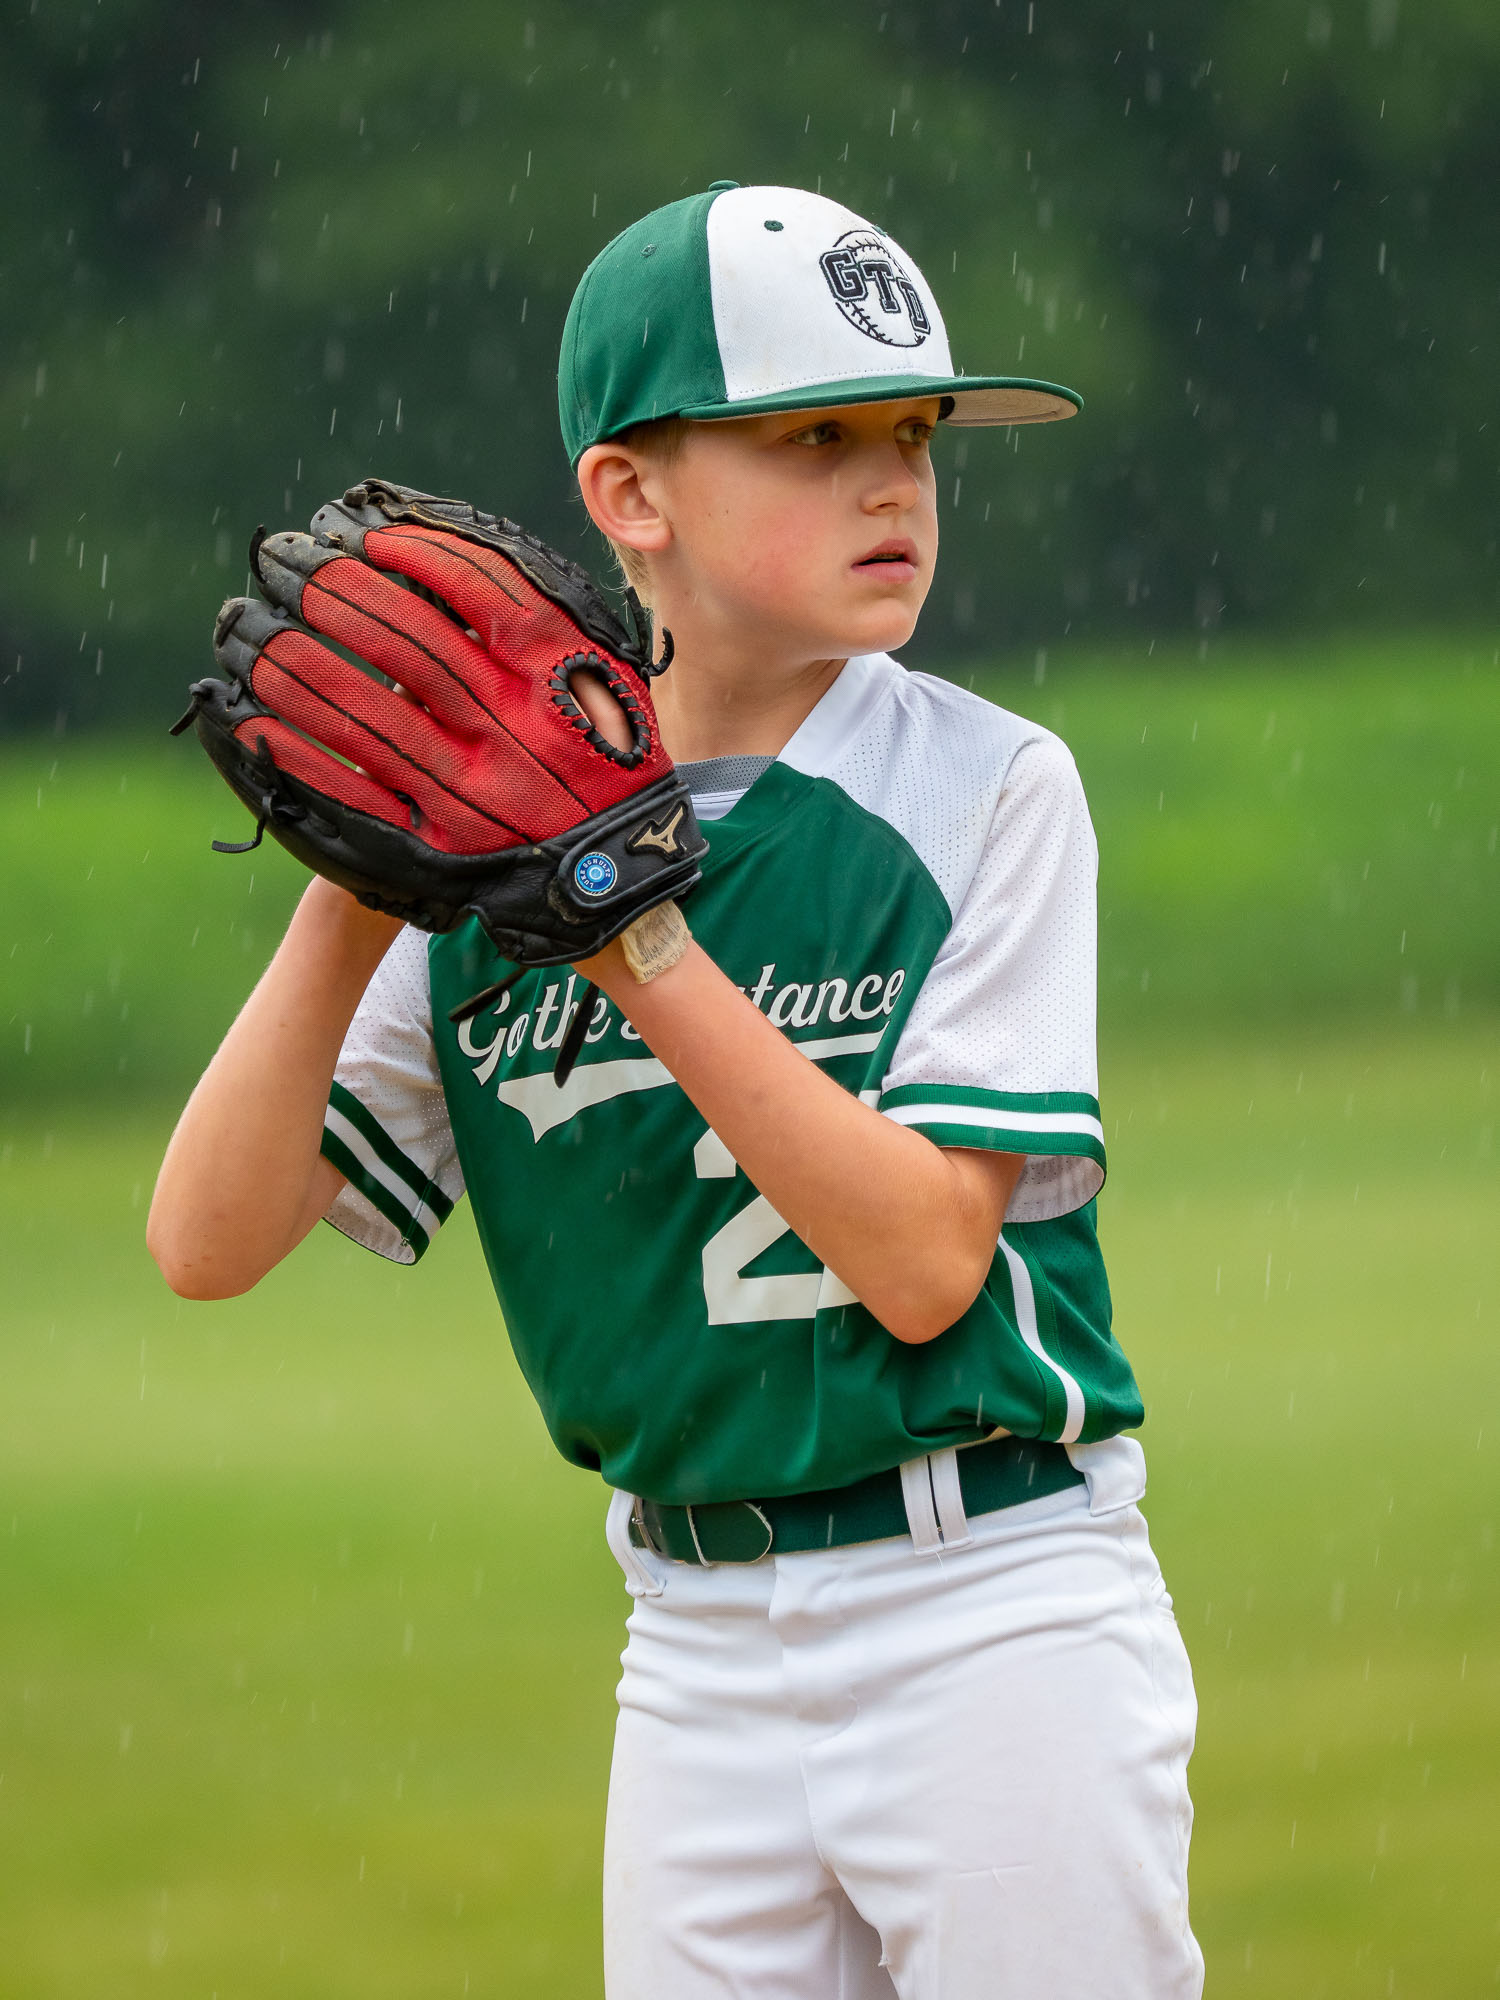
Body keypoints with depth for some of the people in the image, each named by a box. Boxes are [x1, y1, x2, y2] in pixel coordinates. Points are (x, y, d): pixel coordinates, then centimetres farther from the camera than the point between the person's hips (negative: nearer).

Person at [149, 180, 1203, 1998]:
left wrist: (639, 933, -20)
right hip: (698, 1656, 3)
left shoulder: (988, 792, -5)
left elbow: (923, 1264, -15)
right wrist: (355, 903, -15)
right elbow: (209, 1240, -3)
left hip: (996, 1623, -3)